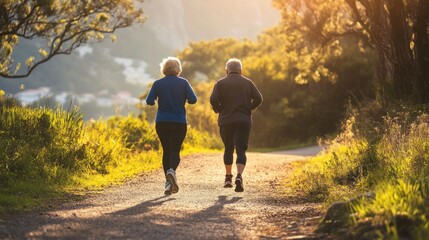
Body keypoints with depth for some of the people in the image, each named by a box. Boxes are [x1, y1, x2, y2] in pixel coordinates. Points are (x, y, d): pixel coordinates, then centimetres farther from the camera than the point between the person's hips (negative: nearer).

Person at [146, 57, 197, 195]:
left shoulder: (158, 84, -1)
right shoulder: (183, 83, -2)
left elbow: (149, 101, -7)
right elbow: (193, 100, -8)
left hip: (162, 123, 1)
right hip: (179, 123, -1)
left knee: (166, 151, 12)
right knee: (175, 151, 1)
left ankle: (168, 183, 8)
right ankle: (172, 170, -31)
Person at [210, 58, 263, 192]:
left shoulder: (220, 83, 3)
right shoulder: (247, 83, 7)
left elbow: (213, 100, -11)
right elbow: (258, 99, -3)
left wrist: (218, 110, 6)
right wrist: (249, 109, 11)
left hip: (226, 121, 1)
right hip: (244, 121, 0)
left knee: (228, 148, 18)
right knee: (241, 150, -5)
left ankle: (228, 178, 21)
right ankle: (239, 176, -26)